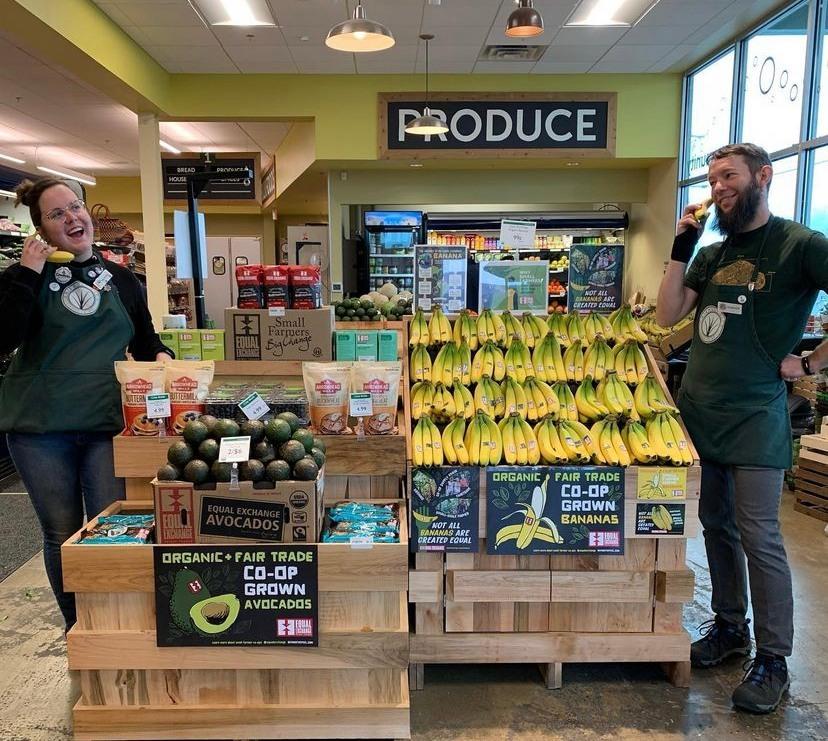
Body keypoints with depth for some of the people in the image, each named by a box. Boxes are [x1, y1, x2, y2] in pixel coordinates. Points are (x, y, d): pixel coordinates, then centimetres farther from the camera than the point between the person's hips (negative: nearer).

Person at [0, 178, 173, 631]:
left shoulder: (122, 280, 9)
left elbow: (144, 342, 17)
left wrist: (160, 356, -6)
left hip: (109, 424, 1)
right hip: (40, 428, -1)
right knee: (62, 534, 10)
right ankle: (76, 628, 28)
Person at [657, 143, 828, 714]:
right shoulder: (712, 254, 14)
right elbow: (668, 316, 6)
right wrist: (682, 246, 2)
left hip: (754, 418, -6)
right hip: (697, 411, 6)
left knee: (759, 539, -2)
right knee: (717, 526, 15)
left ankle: (773, 661, 13)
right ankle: (730, 627, 31)